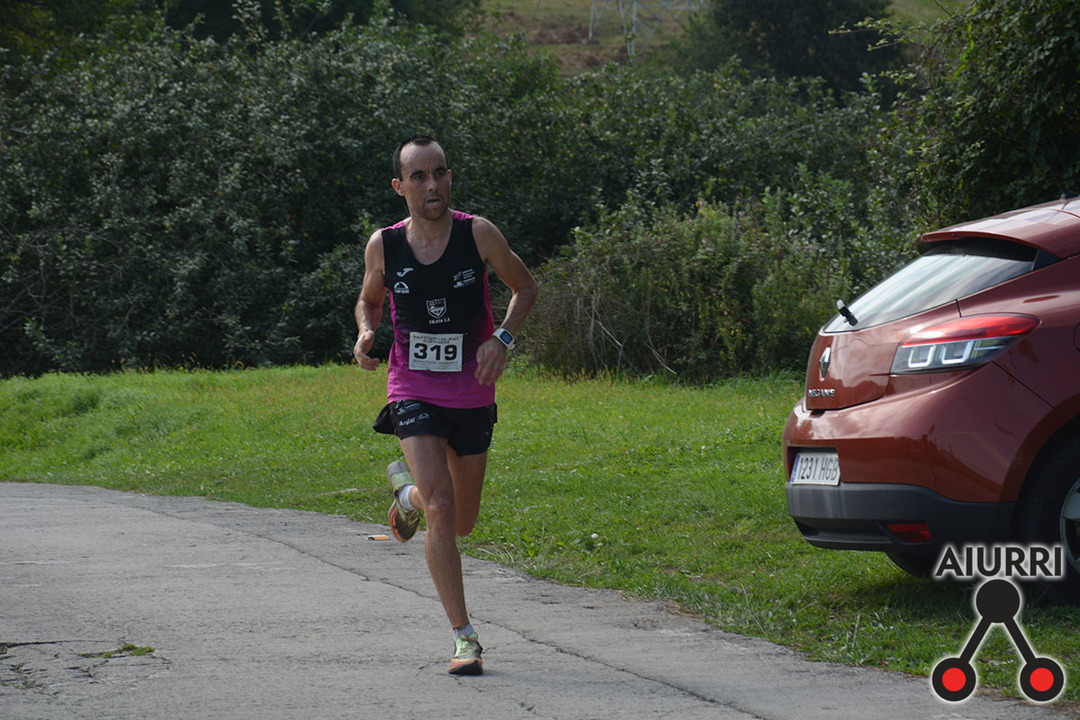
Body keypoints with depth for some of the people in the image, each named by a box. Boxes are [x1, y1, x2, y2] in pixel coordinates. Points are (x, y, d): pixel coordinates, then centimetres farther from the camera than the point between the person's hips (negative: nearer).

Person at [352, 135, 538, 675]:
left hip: (472, 395, 1)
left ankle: (406, 488, 48)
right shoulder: (383, 246, -6)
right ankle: (464, 638, -13)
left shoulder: (478, 235, -11)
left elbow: (525, 288, 3)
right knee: (440, 509, -19)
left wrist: (502, 338, -14)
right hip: (413, 392, -1)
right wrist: (365, 333, -9)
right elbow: (368, 299, 14)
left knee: (462, 523, 14)